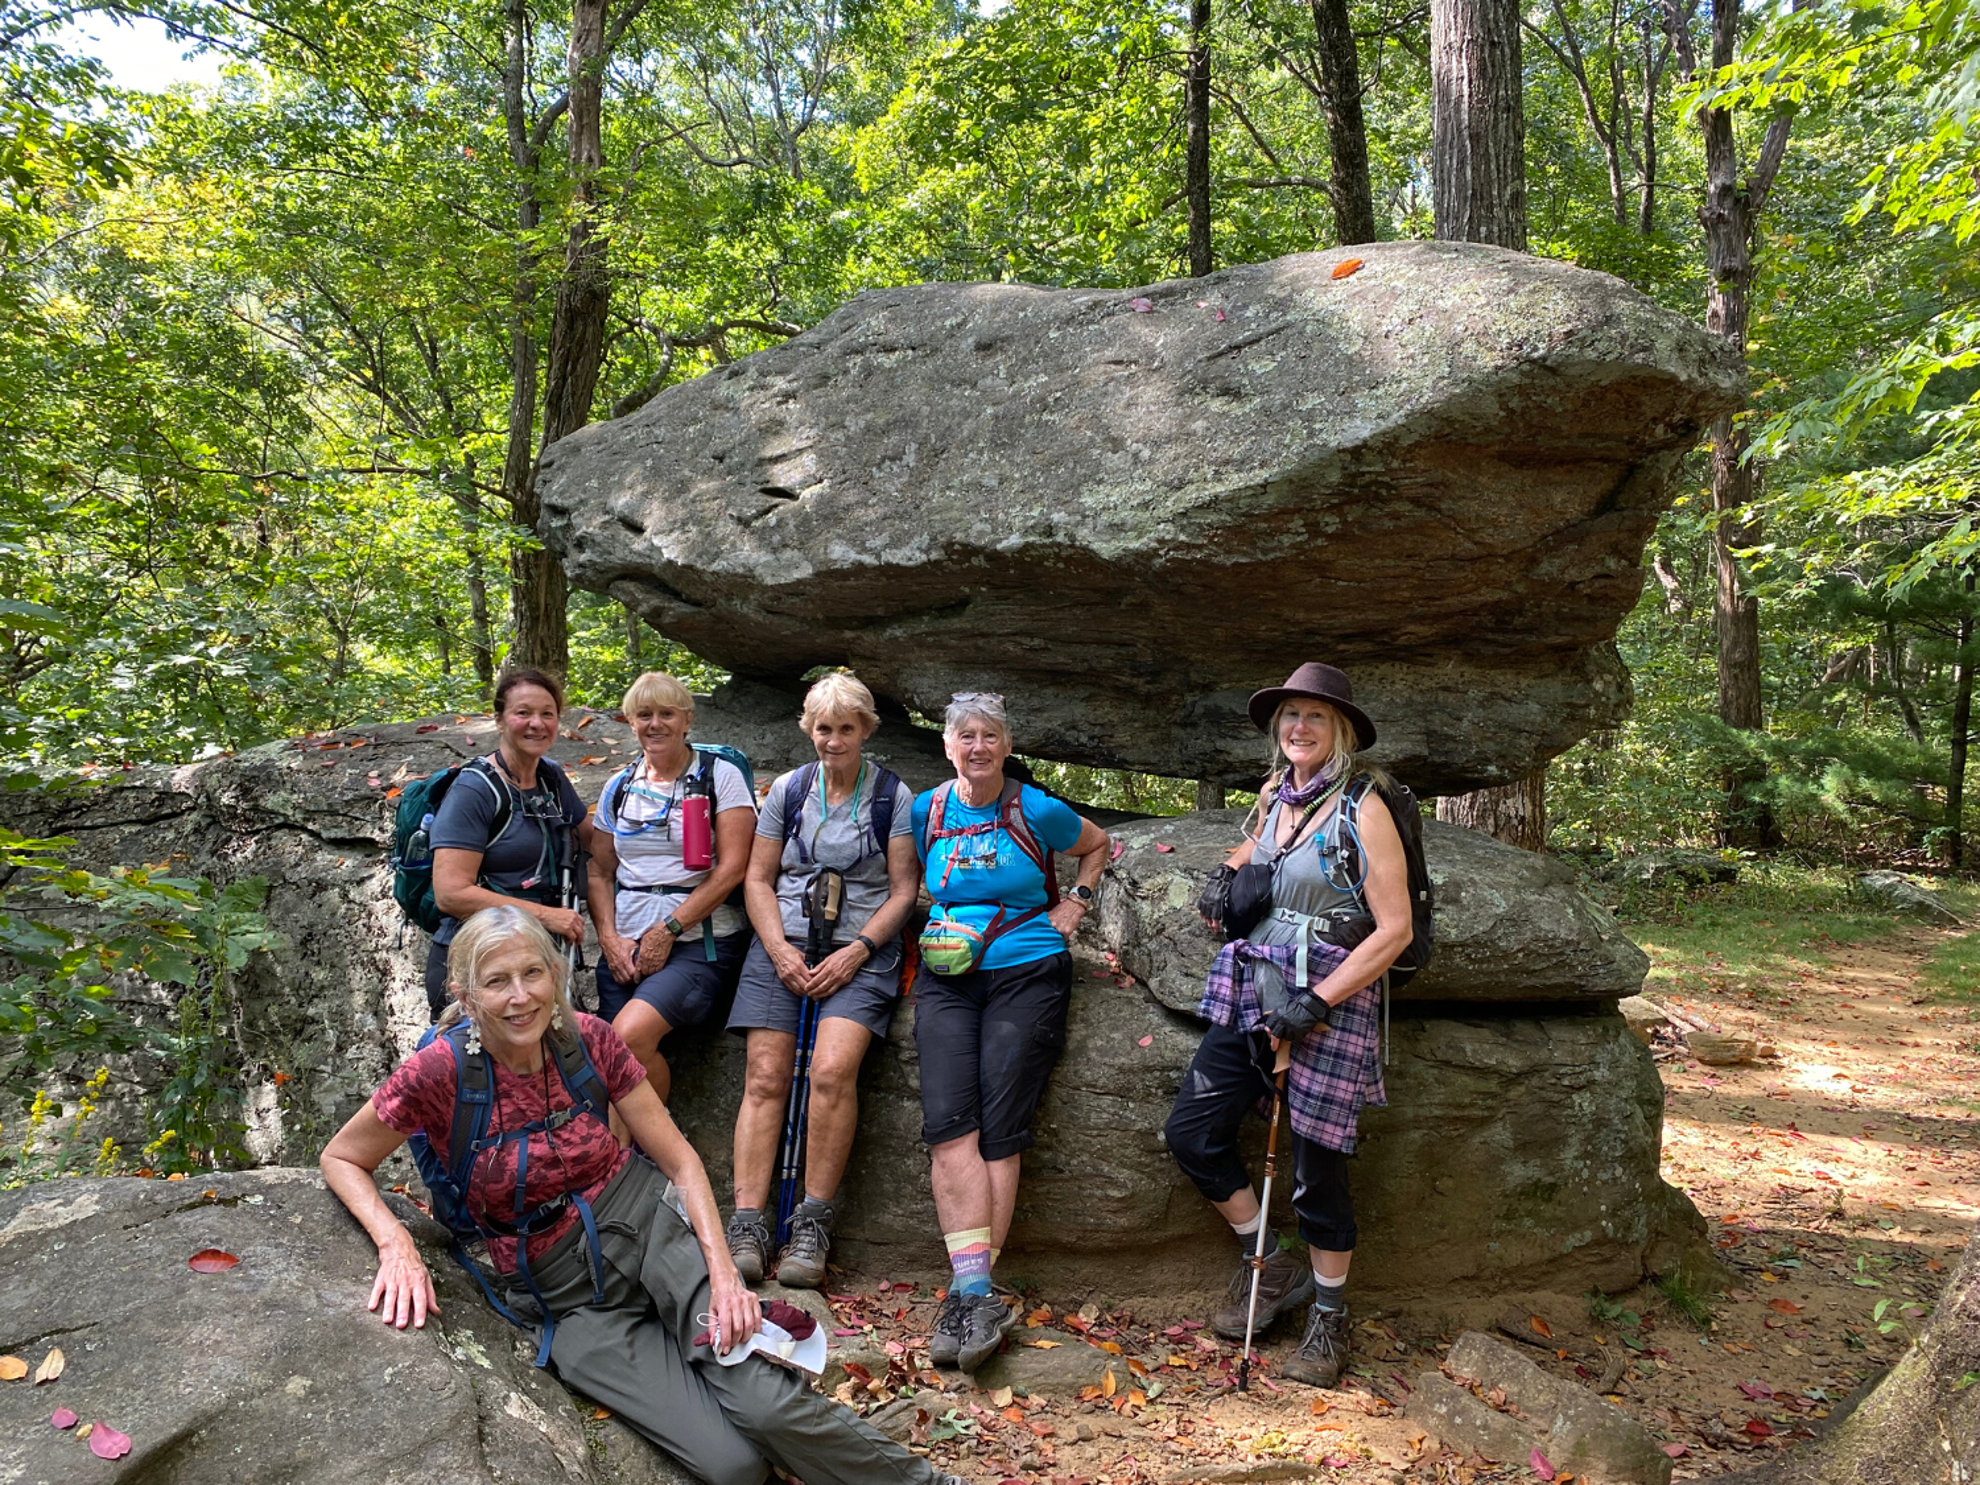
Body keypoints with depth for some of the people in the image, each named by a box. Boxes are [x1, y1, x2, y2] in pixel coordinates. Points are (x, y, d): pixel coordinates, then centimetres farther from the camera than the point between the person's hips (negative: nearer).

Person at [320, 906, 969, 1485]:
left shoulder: (590, 1039, -7)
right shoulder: (440, 1073, -14)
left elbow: (679, 1159, -2)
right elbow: (341, 1159, 2)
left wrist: (722, 1269, -15)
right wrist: (395, 1242, -17)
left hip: (650, 1223, 1)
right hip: (568, 1293, -1)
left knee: (765, 1405, -25)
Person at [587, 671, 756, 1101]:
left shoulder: (720, 776, 0)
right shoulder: (619, 787, 15)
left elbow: (731, 868, -8)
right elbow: (600, 872, 16)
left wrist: (669, 930, -12)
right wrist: (609, 938, 0)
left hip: (700, 941, -5)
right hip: (625, 946, 5)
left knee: (630, 1034, -25)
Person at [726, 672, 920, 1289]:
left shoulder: (894, 796, 5)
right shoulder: (787, 790, 12)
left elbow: (904, 889, 2)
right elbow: (758, 878, 12)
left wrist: (856, 950, -10)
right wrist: (779, 948, -4)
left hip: (861, 950, -2)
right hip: (783, 944, 3)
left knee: (832, 1069, -23)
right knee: (764, 1078, -11)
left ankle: (812, 1227, -13)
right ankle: (746, 1227, -9)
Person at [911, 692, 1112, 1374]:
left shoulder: (1037, 812, 4)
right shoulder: (925, 812, 10)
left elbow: (1096, 843, 22)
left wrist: (1075, 904, 11)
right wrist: (935, 926, 10)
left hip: (1027, 974, -2)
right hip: (945, 978, 2)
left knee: (998, 1130, -12)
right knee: (948, 1124, -16)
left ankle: (970, 1295, -7)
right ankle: (977, 1297, -16)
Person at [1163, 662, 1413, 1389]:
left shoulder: (1363, 809, -10)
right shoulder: (1274, 796, 8)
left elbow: (1394, 930, -13)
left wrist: (1317, 1000, -18)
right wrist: (1228, 872, 10)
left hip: (1330, 1001, -6)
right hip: (1253, 992, 6)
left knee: (1316, 1166, 1)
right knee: (1191, 1131, 3)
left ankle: (1329, 1315, 25)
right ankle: (1272, 1263, 23)